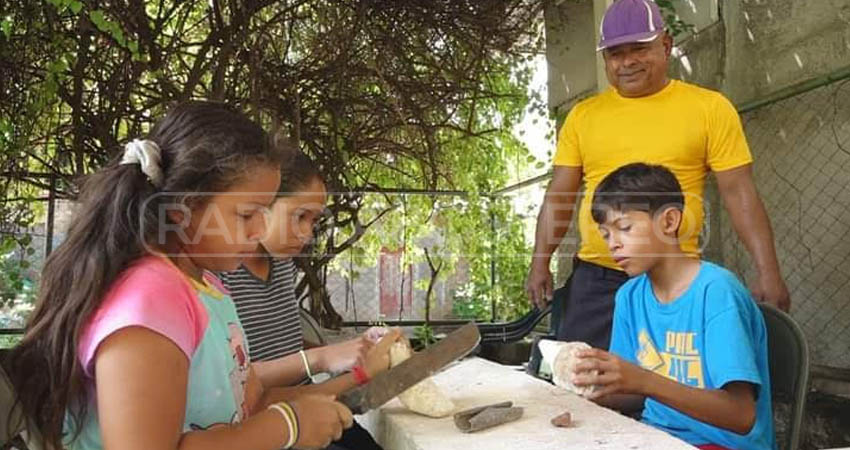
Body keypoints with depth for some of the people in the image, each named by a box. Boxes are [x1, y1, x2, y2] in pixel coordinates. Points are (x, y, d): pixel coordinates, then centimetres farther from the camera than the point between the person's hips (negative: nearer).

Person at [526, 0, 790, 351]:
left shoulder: (710, 108, 2)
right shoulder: (582, 114, 8)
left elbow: (739, 194, -1)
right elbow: (559, 196, 8)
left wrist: (767, 272, -8)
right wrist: (540, 263, 0)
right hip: (593, 278, 2)